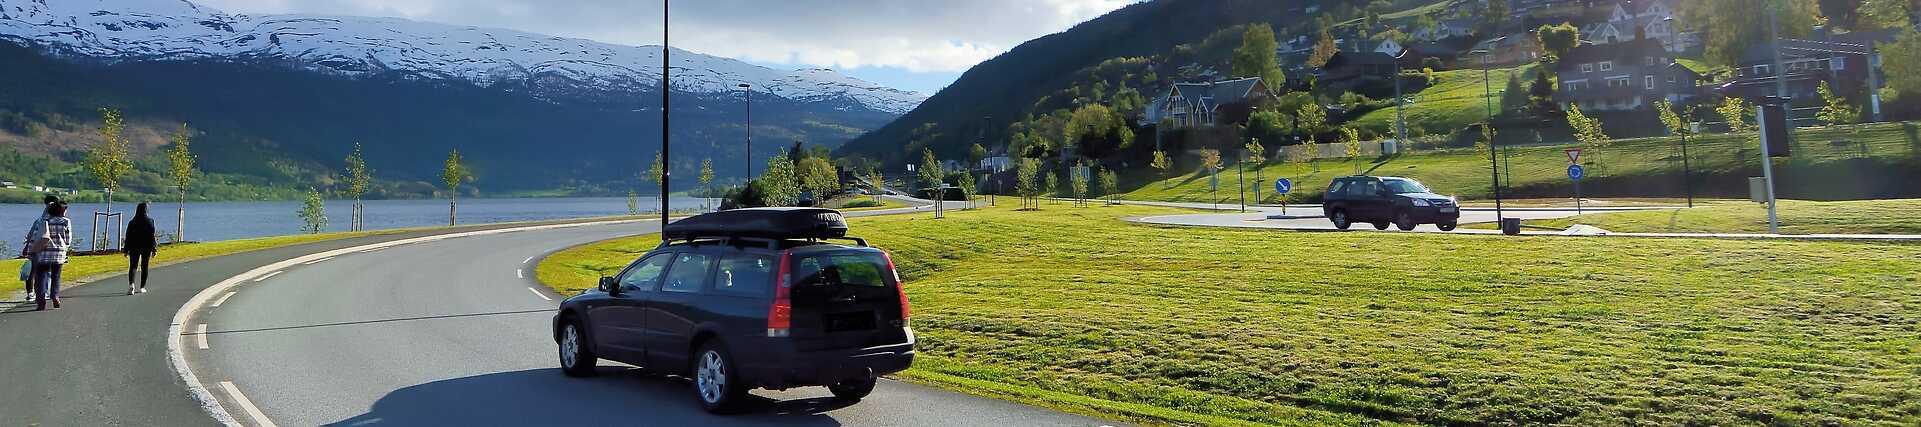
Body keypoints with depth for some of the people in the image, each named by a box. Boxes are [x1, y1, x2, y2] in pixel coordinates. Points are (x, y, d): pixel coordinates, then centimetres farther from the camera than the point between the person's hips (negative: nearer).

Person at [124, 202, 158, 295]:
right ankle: (142, 288, 15)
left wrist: (126, 250, 5)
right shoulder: (150, 221, -7)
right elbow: (152, 236, -7)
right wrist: (154, 249, -2)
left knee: (132, 267, 2)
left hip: (134, 247, 0)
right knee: (144, 267, 10)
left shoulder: (132, 223, -3)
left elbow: (128, 237, -1)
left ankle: (131, 284, -21)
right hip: (146, 247, 0)